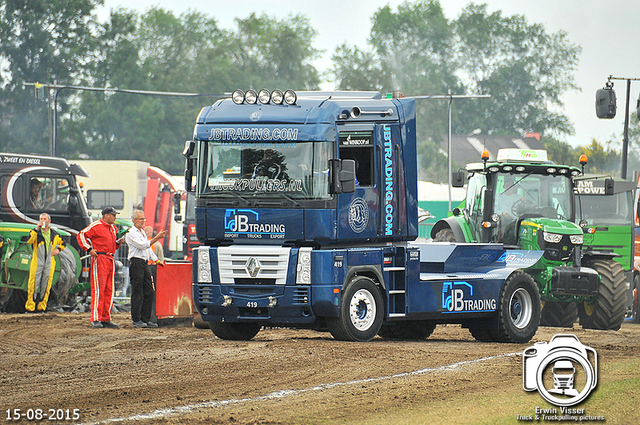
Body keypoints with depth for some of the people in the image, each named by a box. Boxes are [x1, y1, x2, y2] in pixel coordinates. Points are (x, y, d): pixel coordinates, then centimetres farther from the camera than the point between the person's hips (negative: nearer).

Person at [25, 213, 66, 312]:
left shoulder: (54, 234, 10)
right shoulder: (36, 232, 1)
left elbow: (62, 243, 25)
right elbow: (29, 240, -19)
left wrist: (58, 249, 5)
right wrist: (36, 229, -20)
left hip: (49, 263, 3)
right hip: (37, 262, -3)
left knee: (46, 285, 4)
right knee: (34, 284, -7)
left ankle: (42, 305, 11)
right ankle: (30, 306, -3)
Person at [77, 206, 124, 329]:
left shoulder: (113, 228, 20)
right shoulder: (96, 226, -6)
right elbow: (81, 235, -10)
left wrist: (119, 243, 10)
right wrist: (89, 249, -16)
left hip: (110, 261, 9)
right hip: (99, 258, -9)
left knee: (109, 291, 7)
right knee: (98, 290, -10)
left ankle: (106, 319, 10)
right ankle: (96, 319, -11)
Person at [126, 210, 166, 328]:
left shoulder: (143, 232, 22)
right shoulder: (131, 233, -6)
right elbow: (143, 246, -16)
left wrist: (156, 260, 23)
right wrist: (156, 238, -17)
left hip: (145, 263, 9)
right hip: (136, 263, -9)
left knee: (149, 292, 5)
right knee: (137, 293, -7)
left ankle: (146, 319, 8)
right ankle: (136, 320, -3)